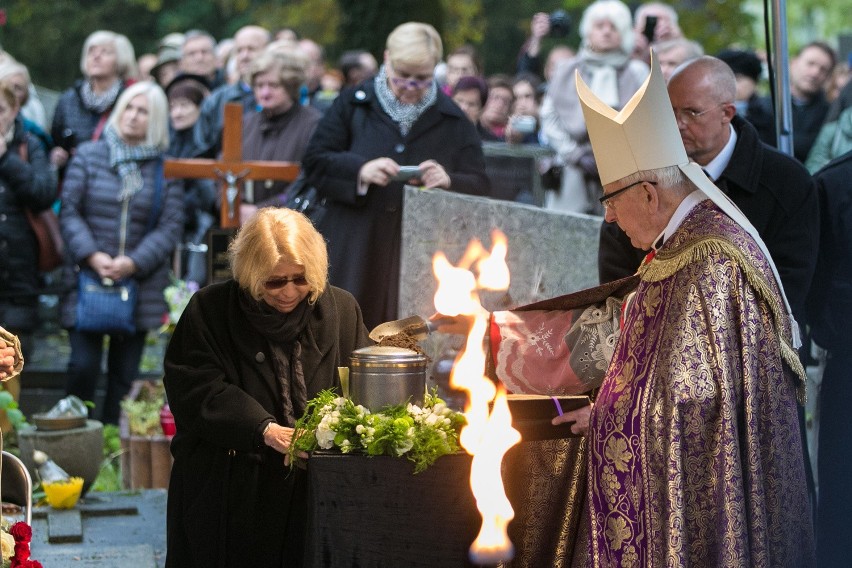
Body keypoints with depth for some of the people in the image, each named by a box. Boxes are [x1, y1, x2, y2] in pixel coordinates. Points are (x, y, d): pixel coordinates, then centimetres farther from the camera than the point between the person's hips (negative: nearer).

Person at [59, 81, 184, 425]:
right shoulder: (88, 156, 4)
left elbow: (171, 226, 0)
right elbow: (69, 211, 1)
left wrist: (134, 262, -13)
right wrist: (91, 256, -13)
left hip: (139, 286, 1)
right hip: (87, 279, -1)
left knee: (125, 372, 4)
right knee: (83, 364, -8)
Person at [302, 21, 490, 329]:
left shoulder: (453, 120, 8)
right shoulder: (354, 104, 7)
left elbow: (479, 186, 5)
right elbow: (314, 161, 1)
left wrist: (449, 181, -17)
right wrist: (360, 170, -17)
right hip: (354, 253, 0)